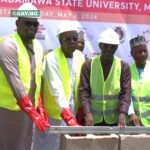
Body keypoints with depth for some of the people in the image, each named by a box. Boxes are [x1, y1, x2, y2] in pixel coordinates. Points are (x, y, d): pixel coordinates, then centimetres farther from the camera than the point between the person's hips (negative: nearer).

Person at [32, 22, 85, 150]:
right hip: (53, 115, -5)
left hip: (72, 114, 6)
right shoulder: (51, 58, -16)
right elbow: (56, 89, -26)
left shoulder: (80, 56, 4)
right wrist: (70, 119, -33)